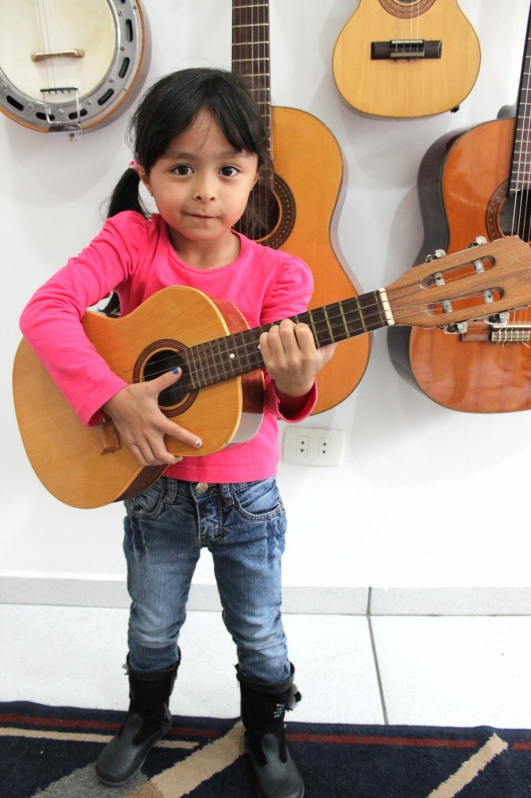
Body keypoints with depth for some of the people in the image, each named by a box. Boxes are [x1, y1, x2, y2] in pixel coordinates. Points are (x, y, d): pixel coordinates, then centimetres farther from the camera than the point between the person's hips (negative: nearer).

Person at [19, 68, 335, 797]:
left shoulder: (278, 274, -12)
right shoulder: (131, 240, -12)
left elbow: (282, 395, -18)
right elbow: (44, 311, -23)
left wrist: (295, 383, -41)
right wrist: (114, 397, -33)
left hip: (247, 493, 0)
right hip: (156, 487, 1)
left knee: (259, 633, 20)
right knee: (153, 630, 23)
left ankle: (267, 732, 50)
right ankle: (147, 717, 55)